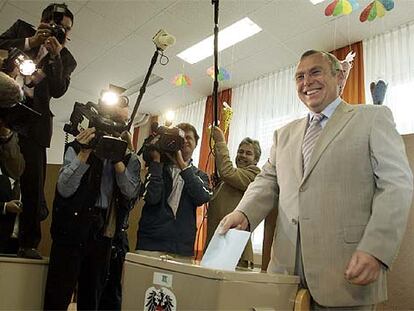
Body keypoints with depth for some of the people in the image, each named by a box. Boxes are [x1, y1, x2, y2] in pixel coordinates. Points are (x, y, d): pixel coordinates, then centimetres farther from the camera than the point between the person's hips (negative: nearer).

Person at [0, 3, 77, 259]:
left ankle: (29, 243, 5)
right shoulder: (22, 29, 16)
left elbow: (58, 90, -3)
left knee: (34, 180, -3)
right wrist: (30, 42, -4)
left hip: (34, 118, 0)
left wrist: (55, 55, -10)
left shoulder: (66, 59, 12)